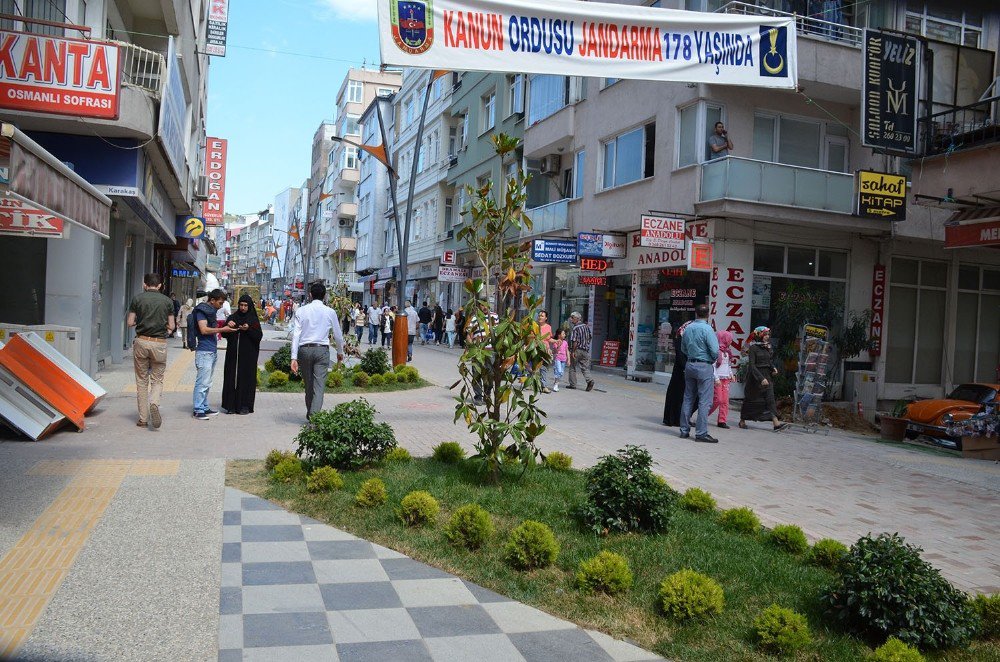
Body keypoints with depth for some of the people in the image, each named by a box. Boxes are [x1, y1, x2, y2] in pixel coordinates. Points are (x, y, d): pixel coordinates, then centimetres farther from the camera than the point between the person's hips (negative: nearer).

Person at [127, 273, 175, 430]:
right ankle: (154, 403, -20)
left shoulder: (137, 298, 1)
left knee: (142, 380, 9)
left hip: (141, 342, 0)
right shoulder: (167, 301, 2)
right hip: (160, 343, 0)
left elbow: (130, 323, 0)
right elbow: (171, 326, 3)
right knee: (157, 380, 10)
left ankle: (143, 418, 10)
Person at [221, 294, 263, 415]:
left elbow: (259, 336, -6)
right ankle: (231, 405, 7)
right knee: (232, 377, 1)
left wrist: (248, 329, -20)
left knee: (246, 377, -1)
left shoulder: (254, 320, 2)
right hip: (233, 353, 3)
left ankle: (245, 406, 5)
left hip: (248, 355, -3)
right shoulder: (233, 317, 9)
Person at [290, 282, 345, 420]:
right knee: (319, 385, -5)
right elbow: (338, 335, 9)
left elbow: (296, 334, -1)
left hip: (304, 349, 2)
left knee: (308, 384, 15)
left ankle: (310, 414, 29)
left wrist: (294, 357, -3)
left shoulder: (301, 311, 5)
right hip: (322, 350, -2)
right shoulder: (330, 312, 2)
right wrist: (340, 352, 25)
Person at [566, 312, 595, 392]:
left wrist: (573, 351, -15)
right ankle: (589, 380, -14)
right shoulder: (586, 326, 7)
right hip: (585, 350, 6)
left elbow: (575, 341, -19)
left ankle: (572, 384, 12)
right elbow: (590, 337, 15)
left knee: (572, 367, 8)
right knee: (585, 367, 8)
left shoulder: (575, 328, -14)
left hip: (577, 350, -6)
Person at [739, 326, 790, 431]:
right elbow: (751, 365, -18)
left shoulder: (767, 347, 10)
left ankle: (776, 422, -15)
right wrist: (761, 378, -25)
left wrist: (773, 368, -1)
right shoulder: (753, 348, -11)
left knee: (770, 398, -6)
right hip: (755, 376, -6)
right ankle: (742, 421, 21)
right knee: (750, 399, 5)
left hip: (767, 376, 6)